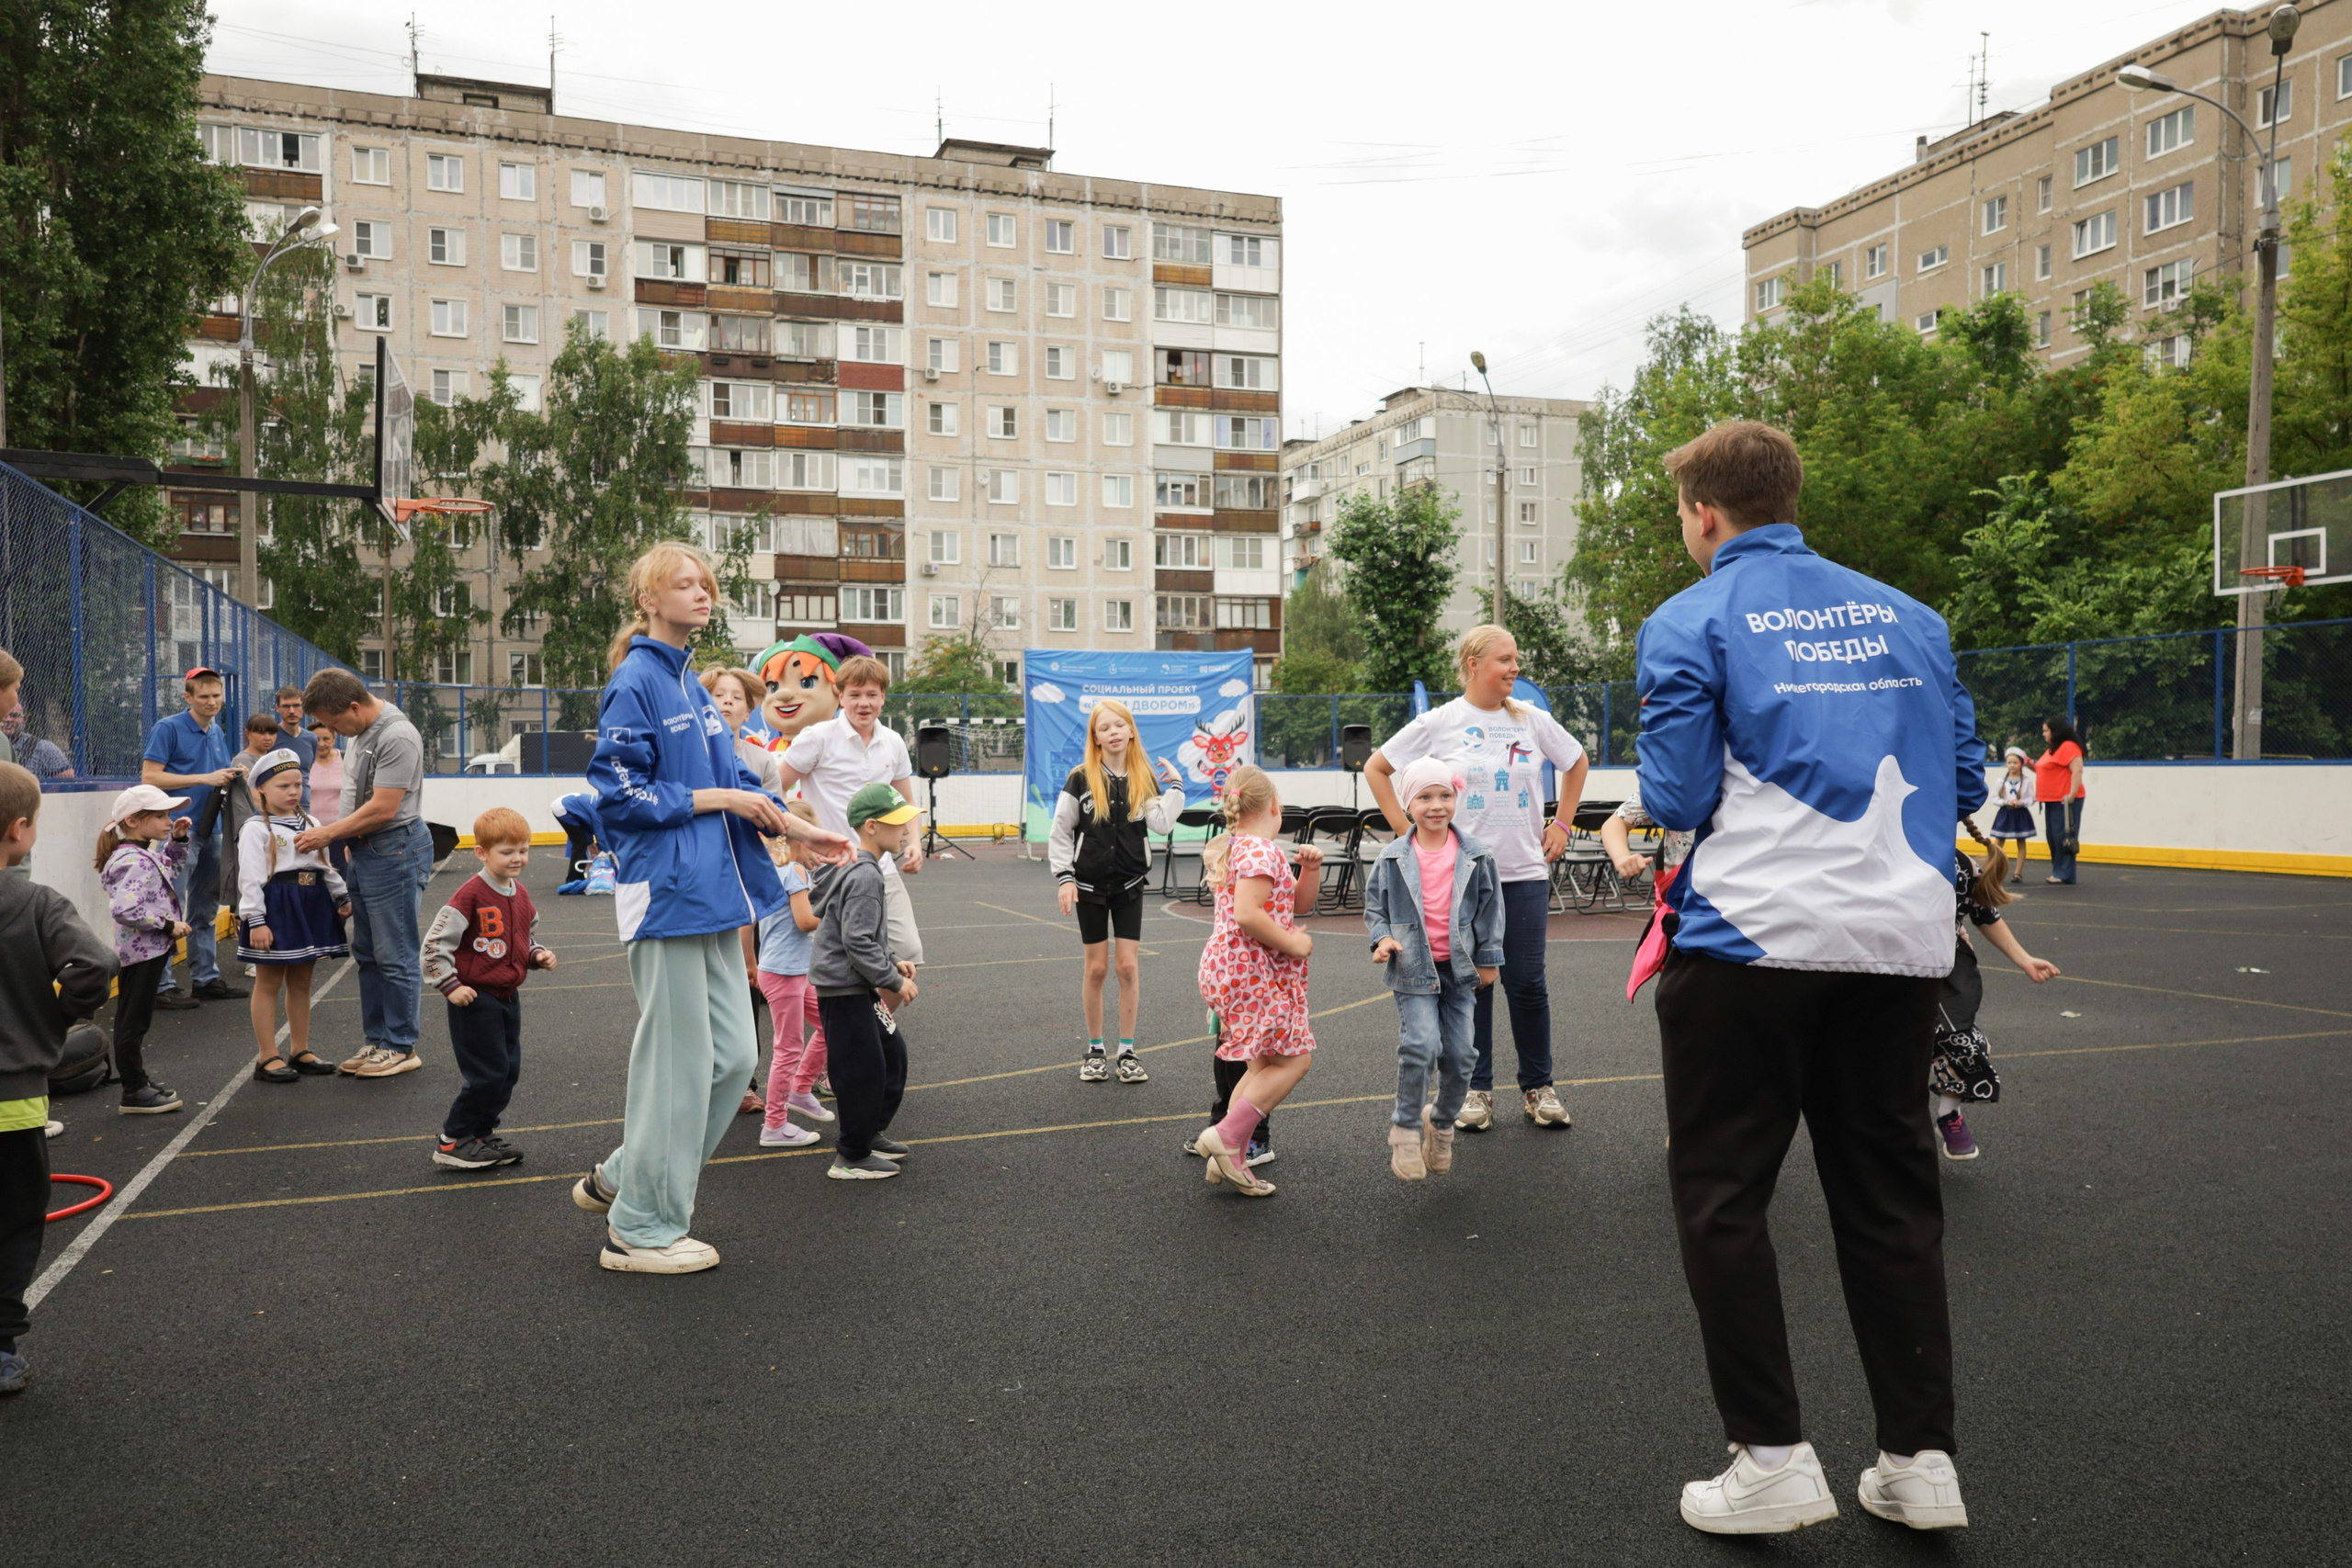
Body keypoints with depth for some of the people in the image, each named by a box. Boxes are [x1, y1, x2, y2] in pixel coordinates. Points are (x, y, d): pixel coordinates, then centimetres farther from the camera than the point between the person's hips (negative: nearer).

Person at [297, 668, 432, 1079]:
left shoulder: (397, 736, -19)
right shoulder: (359, 731, 13)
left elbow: (383, 809, -21)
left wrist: (329, 834, -12)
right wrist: (346, 840, 13)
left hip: (395, 849, -10)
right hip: (364, 852, 10)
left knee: (396, 956, -3)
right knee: (367, 954, 15)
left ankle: (401, 1048, 6)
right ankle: (376, 1042, 24)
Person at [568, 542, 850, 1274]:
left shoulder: (689, 685, 15)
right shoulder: (636, 682, -10)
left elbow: (731, 777, 21)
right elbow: (622, 794, -14)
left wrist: (793, 826, 15)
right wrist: (715, 799, -12)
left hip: (711, 891, 9)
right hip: (666, 891, -9)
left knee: (732, 1054, 10)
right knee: (678, 1061, -1)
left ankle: (620, 1179, 25)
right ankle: (640, 1229, 13)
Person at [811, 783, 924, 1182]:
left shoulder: (858, 869, 13)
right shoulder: (865, 876, -20)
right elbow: (858, 942, -24)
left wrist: (893, 963, 14)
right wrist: (894, 981, -18)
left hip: (857, 986, 11)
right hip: (845, 989, -11)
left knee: (892, 1052, 18)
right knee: (862, 1069, -3)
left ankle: (871, 1133, 31)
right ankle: (852, 1157, 9)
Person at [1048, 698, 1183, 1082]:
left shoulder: (1144, 778, 2)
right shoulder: (1081, 778, -5)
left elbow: (1162, 824, -12)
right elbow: (1060, 831, -4)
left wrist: (1175, 786, -11)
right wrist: (1064, 877, -9)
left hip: (1129, 884, 2)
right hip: (1090, 884, -1)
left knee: (1128, 966, 0)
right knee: (1096, 967, 5)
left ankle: (1128, 1051, 9)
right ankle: (1095, 1050, 17)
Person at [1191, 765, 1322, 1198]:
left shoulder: (1234, 848, 19)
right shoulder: (1260, 850, -14)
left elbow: (1299, 905, 22)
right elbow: (1248, 915, -28)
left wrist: (1310, 869, 5)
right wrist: (1293, 943, -17)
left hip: (1231, 968, 11)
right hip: (1251, 971, -11)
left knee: (1264, 1064, 14)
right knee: (1294, 1059, -7)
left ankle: (1230, 1161, 14)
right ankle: (1226, 1138, -9)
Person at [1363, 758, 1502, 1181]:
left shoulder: (1476, 857, -1)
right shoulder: (1393, 859, -3)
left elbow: (1490, 908, 6)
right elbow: (1374, 904, 7)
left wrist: (1489, 959, 5)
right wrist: (1382, 938, -11)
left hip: (1457, 969, 2)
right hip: (1413, 969, -2)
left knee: (1460, 1055, 4)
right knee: (1421, 1045, -18)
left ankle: (1442, 1123, 30)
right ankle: (1405, 1130, 0)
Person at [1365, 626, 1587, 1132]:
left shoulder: (1532, 720, 5)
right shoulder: (1440, 722, -3)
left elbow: (1577, 762, 21)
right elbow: (1376, 769, 4)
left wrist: (1561, 826, 13)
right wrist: (1407, 832, -2)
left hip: (1525, 872, 2)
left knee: (1527, 985, 3)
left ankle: (1538, 1087, 18)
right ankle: (1476, 1089, 17)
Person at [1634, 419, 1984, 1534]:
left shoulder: (1689, 624, -3)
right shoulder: (1906, 616, 12)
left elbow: (1677, 799, -7)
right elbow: (1965, 780, 13)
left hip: (1753, 936, -5)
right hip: (1903, 940, 5)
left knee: (1721, 1195, 8)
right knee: (1890, 1199, 15)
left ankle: (1773, 1457, 10)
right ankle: (1920, 1461, 21)